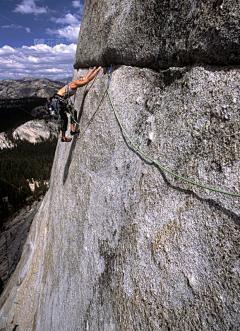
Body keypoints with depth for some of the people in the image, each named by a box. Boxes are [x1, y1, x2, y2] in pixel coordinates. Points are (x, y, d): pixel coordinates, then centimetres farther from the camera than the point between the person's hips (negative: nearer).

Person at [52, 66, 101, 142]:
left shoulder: (76, 85, 11)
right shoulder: (74, 84, -15)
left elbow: (86, 77, 25)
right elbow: (88, 79, -16)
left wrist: (93, 69, 31)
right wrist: (97, 70, -9)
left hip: (62, 101, 10)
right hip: (57, 100, -10)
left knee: (73, 111, 11)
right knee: (64, 119, -4)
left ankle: (73, 130, 11)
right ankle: (63, 138, 6)